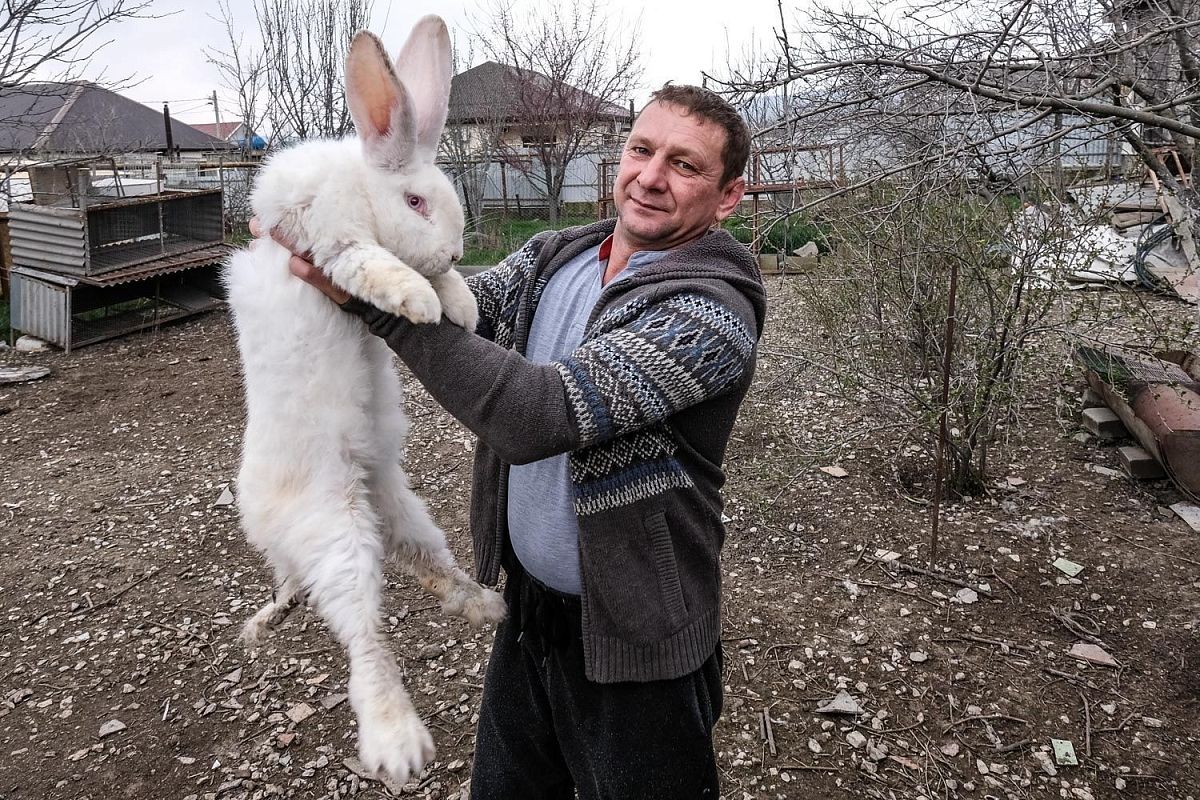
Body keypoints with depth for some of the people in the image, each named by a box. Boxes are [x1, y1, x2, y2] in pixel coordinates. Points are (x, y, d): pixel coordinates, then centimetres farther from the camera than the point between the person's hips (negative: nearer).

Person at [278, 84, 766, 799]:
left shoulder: (713, 309, -23)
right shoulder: (557, 256, 1)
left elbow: (539, 413, -33)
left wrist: (374, 293, -32)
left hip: (632, 638, -6)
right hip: (527, 602, 7)